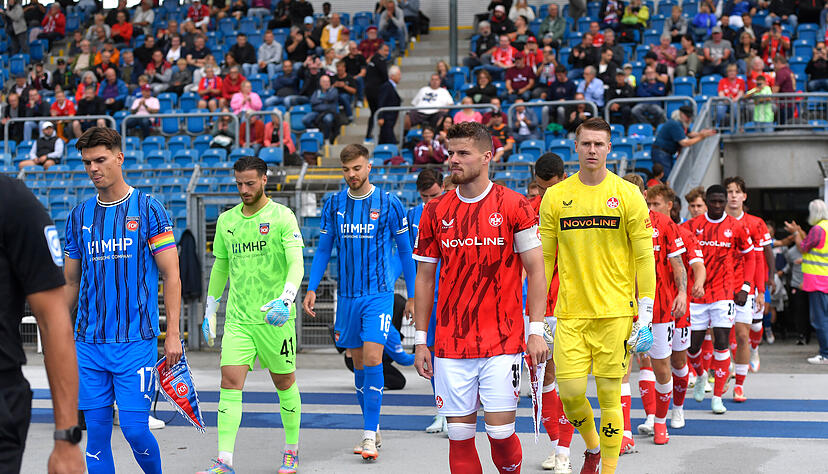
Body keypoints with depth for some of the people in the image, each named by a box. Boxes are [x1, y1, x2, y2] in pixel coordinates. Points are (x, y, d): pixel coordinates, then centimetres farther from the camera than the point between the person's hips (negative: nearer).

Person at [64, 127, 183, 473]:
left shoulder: (148, 210, -2)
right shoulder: (79, 216, 10)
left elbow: (171, 276, -2)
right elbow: (71, 283, 17)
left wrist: (173, 333, -9)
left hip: (136, 340, -4)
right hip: (88, 343, 4)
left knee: (134, 429, -7)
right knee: (96, 431, 3)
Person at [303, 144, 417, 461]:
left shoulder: (388, 204, -4)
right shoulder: (334, 205, 6)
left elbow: (405, 250, 3)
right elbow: (323, 249, 13)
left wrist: (412, 295, 3)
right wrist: (311, 289, 4)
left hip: (379, 294, -4)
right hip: (347, 295, 4)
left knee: (372, 359, -15)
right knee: (359, 364, 10)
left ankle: (370, 436, -13)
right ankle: (372, 429, 22)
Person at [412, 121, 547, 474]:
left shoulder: (515, 206, -3)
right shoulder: (435, 212, 6)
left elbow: (535, 270, -1)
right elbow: (425, 277, 11)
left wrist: (536, 330, -8)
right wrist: (421, 340, 8)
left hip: (502, 342, -3)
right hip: (450, 345, 3)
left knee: (500, 431, -5)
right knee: (459, 435, 2)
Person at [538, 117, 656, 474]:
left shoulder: (628, 196, -1)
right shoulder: (555, 197, 5)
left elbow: (645, 258, -1)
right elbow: (543, 258, 10)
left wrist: (645, 318, -5)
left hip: (616, 311, -2)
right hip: (570, 312, 2)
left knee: (609, 394, -1)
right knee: (569, 390, -3)